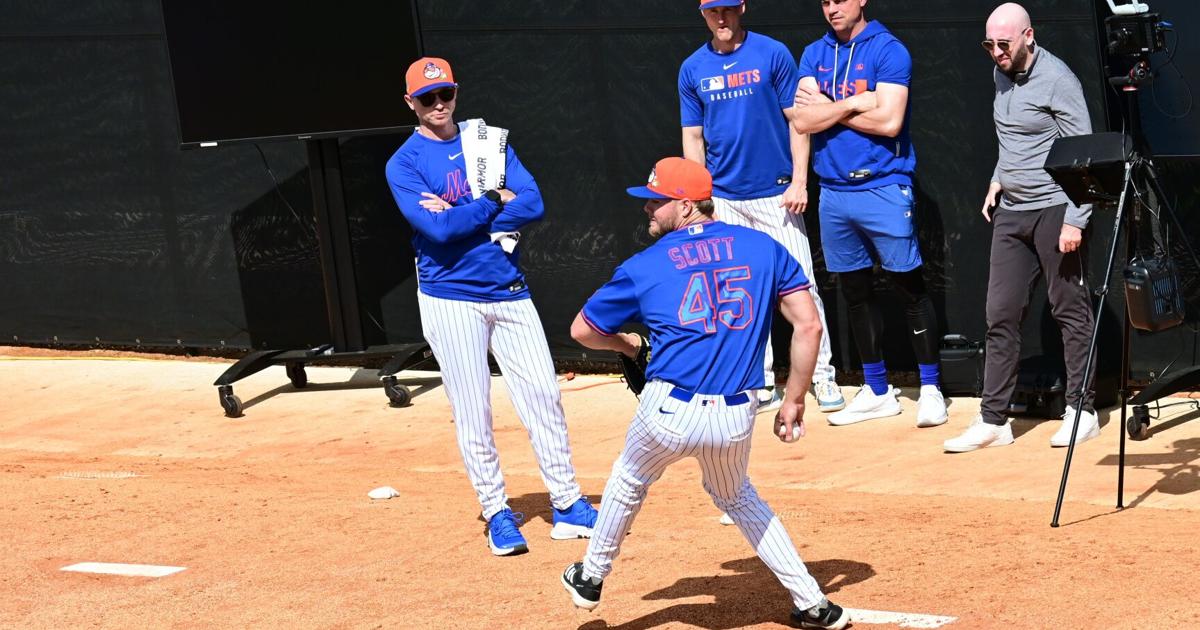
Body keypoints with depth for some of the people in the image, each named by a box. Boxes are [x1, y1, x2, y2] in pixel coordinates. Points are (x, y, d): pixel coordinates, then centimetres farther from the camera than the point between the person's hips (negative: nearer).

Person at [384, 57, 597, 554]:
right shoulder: (404, 164, -3)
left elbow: (533, 204, -4)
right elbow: (437, 228, -18)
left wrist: (460, 214, -13)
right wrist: (497, 201, -9)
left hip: (508, 291, 4)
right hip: (450, 297, -4)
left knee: (543, 395, 2)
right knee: (472, 412, 0)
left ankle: (568, 506, 10)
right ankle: (497, 512, 11)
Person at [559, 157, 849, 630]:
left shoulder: (644, 266, 5)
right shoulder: (763, 247, 9)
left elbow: (582, 331, 17)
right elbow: (808, 325, 5)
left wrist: (628, 344, 37)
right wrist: (793, 402, 12)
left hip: (670, 412, -2)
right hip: (737, 419, 2)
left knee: (629, 482, 28)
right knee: (735, 497, 30)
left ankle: (590, 578, 44)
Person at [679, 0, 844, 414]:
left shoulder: (773, 54, -3)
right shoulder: (693, 69, 6)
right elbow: (693, 137, 10)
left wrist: (799, 182, -10)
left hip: (776, 194, -3)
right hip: (723, 201, 3)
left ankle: (823, 377, 3)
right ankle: (763, 385, 12)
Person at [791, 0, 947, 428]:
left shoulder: (888, 50, -6)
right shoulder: (814, 55, 10)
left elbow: (889, 121, -16)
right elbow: (801, 121, -2)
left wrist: (827, 108, -7)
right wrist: (852, 103, -12)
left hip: (883, 188, -6)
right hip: (834, 193, 6)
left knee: (910, 288, -2)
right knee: (855, 293, 11)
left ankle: (931, 389, 5)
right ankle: (877, 392, 21)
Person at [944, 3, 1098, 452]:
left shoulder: (1056, 79, -13)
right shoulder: (1002, 75, 10)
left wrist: (1075, 220, -20)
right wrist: (997, 180, 14)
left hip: (1053, 209, -8)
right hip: (1010, 211, 8)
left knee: (1070, 310, 0)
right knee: (1001, 314, 4)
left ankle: (1082, 412, 9)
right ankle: (993, 420, 5)